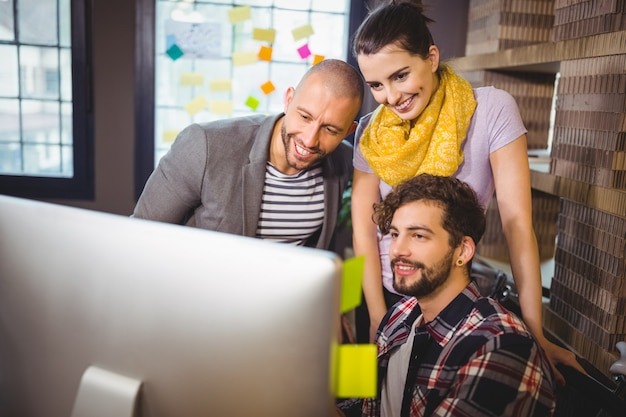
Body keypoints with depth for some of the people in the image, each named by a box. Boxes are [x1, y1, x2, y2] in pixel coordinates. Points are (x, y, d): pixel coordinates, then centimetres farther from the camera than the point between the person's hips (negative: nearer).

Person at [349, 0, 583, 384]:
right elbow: (363, 229, -9)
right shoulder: (371, 133, -9)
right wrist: (378, 317, -13)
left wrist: (535, 333, -21)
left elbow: (517, 221, -20)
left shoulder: (491, 109, -18)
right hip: (379, 295, 2)